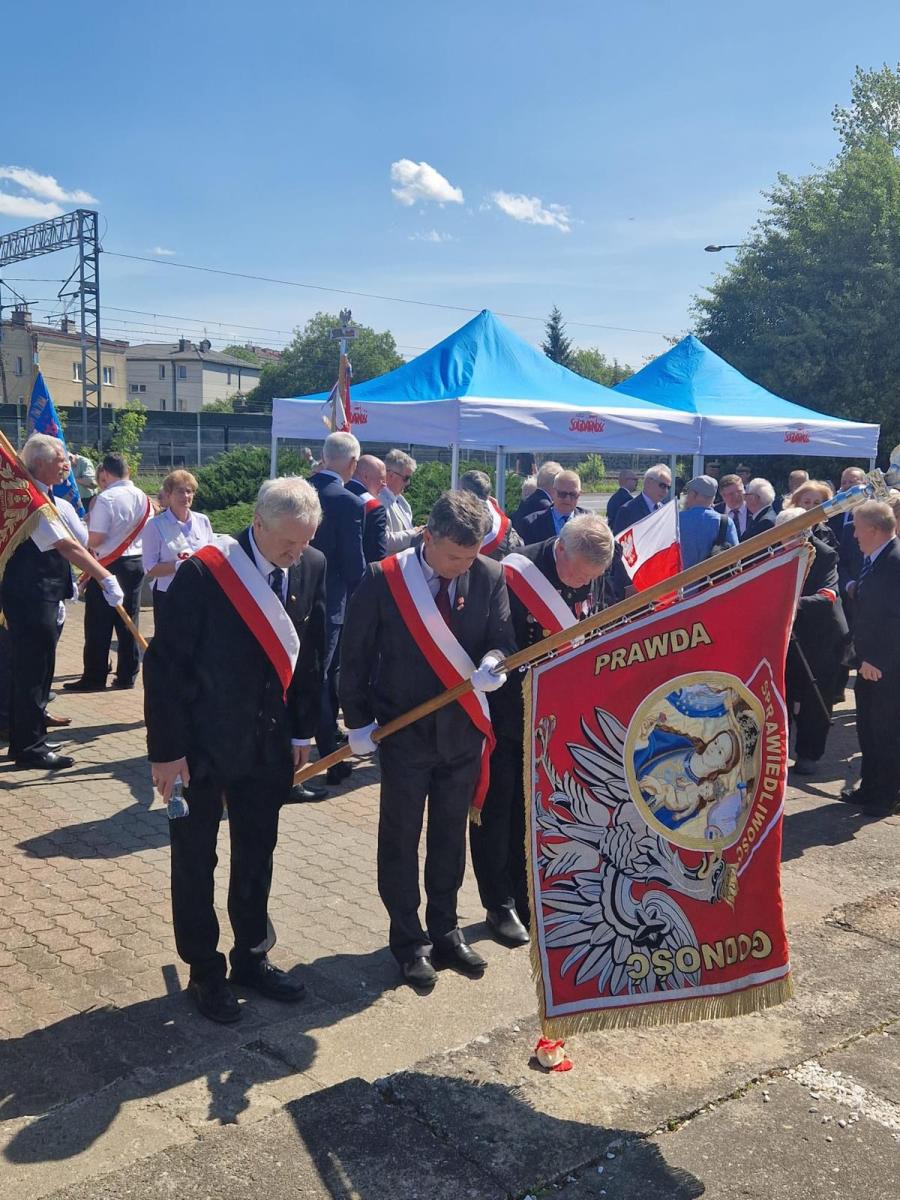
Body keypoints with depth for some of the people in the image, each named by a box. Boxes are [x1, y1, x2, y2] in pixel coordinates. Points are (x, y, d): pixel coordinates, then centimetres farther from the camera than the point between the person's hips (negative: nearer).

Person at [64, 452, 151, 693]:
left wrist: (84, 544, 2)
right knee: (128, 623, 10)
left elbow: (96, 539, -18)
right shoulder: (143, 498, 5)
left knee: (98, 625, 2)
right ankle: (127, 675, 13)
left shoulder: (105, 499, -15)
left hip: (109, 565, -6)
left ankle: (94, 677, 6)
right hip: (136, 562, 6)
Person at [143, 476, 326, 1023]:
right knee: (195, 861, 10)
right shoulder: (203, 572, -21)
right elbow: (165, 663, -16)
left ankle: (252, 956, 35)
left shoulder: (312, 566, -5)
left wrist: (303, 730, 6)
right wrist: (167, 749, -15)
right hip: (203, 743, -4)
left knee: (257, 855, 17)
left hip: (269, 742, 5)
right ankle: (205, 972, 27)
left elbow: (311, 652, 5)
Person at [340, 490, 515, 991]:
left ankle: (445, 931, 33)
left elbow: (502, 639, 0)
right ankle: (409, 940, 26)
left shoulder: (490, 577, -6)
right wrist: (359, 720, -6)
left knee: (450, 837, 16)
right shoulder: (384, 579, -14)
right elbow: (357, 653, -6)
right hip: (404, 731, -2)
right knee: (400, 841, 9)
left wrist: (493, 662, -24)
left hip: (464, 729, 3)